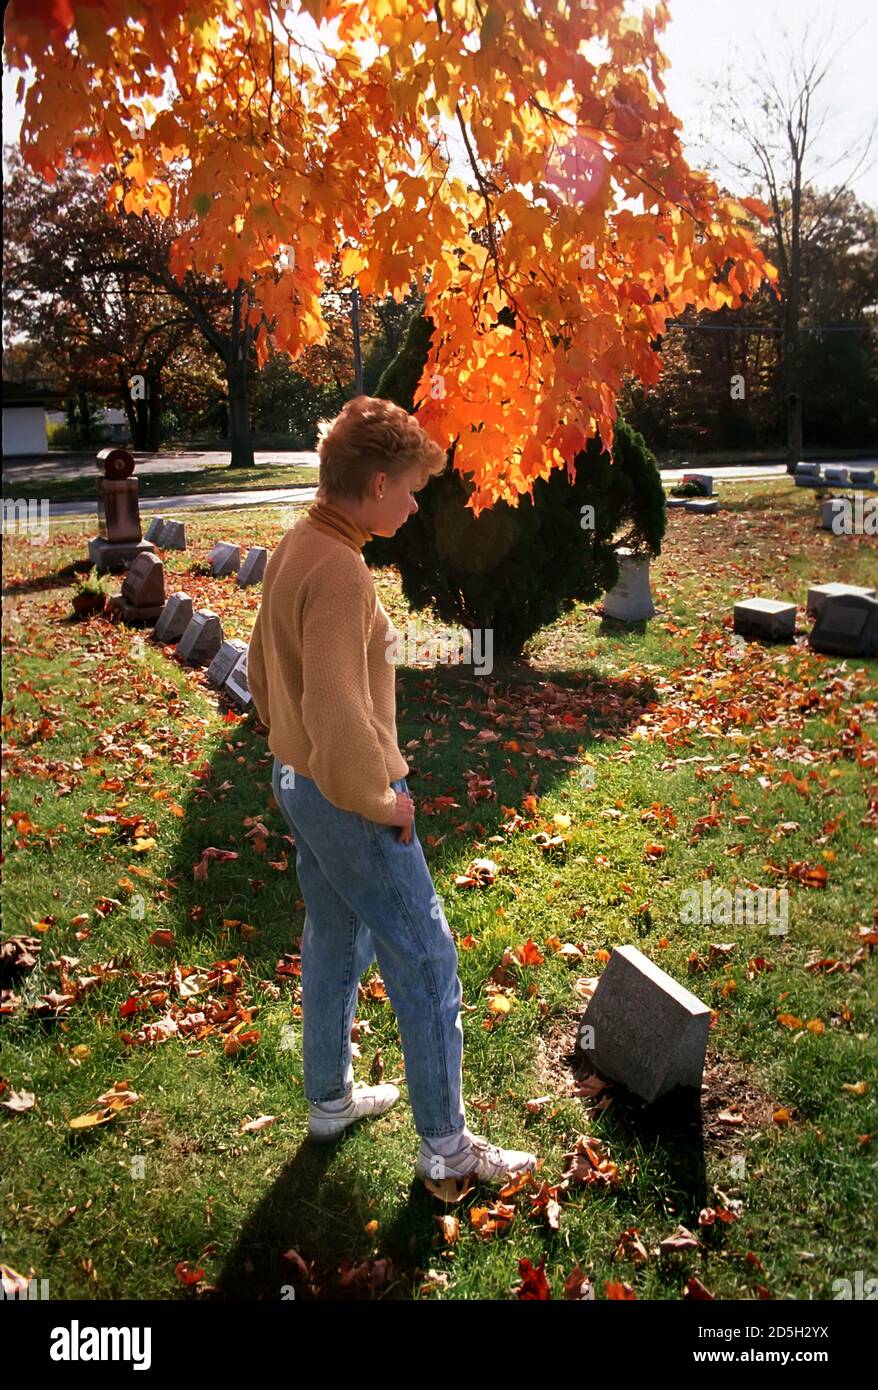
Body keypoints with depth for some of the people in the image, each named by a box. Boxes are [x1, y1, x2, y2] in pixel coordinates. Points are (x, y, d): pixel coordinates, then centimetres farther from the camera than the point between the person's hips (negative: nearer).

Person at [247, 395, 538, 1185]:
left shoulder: (295, 548, 5)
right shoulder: (339, 569, -26)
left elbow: (262, 667, 16)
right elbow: (339, 713, -31)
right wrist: (378, 800, -17)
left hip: (300, 783, 10)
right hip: (348, 800, -10)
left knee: (333, 944, 23)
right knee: (426, 964, 4)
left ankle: (330, 1098, 40)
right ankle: (447, 1144, 19)